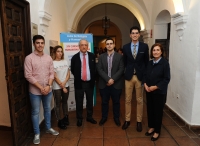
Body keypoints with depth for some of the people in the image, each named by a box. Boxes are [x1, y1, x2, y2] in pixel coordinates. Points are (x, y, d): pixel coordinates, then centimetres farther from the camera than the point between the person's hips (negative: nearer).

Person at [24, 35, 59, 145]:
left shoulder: (48, 58, 2)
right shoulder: (29, 58, -10)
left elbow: (52, 73, 3)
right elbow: (28, 76, -14)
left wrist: (48, 86, -11)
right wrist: (41, 87, -16)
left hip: (48, 90, 4)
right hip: (35, 91, -4)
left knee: (47, 110, 18)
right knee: (35, 112, 10)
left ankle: (48, 128, 38)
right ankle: (37, 133, 27)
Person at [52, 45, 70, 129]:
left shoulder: (65, 61, 4)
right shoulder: (52, 63, -11)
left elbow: (68, 74, 3)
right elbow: (55, 77, -12)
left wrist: (64, 83, -12)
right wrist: (62, 87, -10)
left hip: (66, 86, 5)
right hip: (57, 87, -5)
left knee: (65, 102, 16)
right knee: (58, 104, 6)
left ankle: (65, 118, 31)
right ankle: (60, 121, 17)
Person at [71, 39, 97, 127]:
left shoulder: (92, 56, 1)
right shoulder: (75, 57, -4)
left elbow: (94, 68, 9)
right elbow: (72, 70, 6)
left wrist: (92, 78, 4)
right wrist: (78, 77, 8)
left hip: (90, 82, 2)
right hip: (79, 83, -1)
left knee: (90, 101, 14)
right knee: (79, 102, 9)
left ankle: (89, 117, 33)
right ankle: (79, 119, 26)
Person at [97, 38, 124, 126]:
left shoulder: (119, 56, 1)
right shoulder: (101, 57, 5)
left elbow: (121, 69, -7)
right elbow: (99, 69, -4)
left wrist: (113, 79, -16)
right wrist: (108, 79, -16)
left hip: (116, 83, -1)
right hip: (104, 83, 1)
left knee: (116, 102, 11)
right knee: (104, 102, 12)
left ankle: (116, 118, 29)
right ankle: (104, 117, 30)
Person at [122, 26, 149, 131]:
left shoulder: (144, 46, 0)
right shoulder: (125, 47, 4)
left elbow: (146, 62, 2)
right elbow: (124, 62, 7)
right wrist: (125, 73, 0)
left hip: (140, 76, -1)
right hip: (128, 76, 1)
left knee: (139, 100, 9)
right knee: (127, 100, 9)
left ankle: (139, 121, 23)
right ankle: (127, 120, 24)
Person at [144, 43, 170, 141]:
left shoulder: (165, 63, -11)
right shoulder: (150, 63, 5)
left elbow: (166, 79, -13)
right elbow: (145, 75, 10)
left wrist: (155, 87, -19)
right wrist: (145, 84, -7)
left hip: (159, 92, -5)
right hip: (149, 91, 5)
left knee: (158, 111, 8)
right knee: (150, 109, 13)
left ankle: (157, 131, 25)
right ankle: (151, 127, 33)